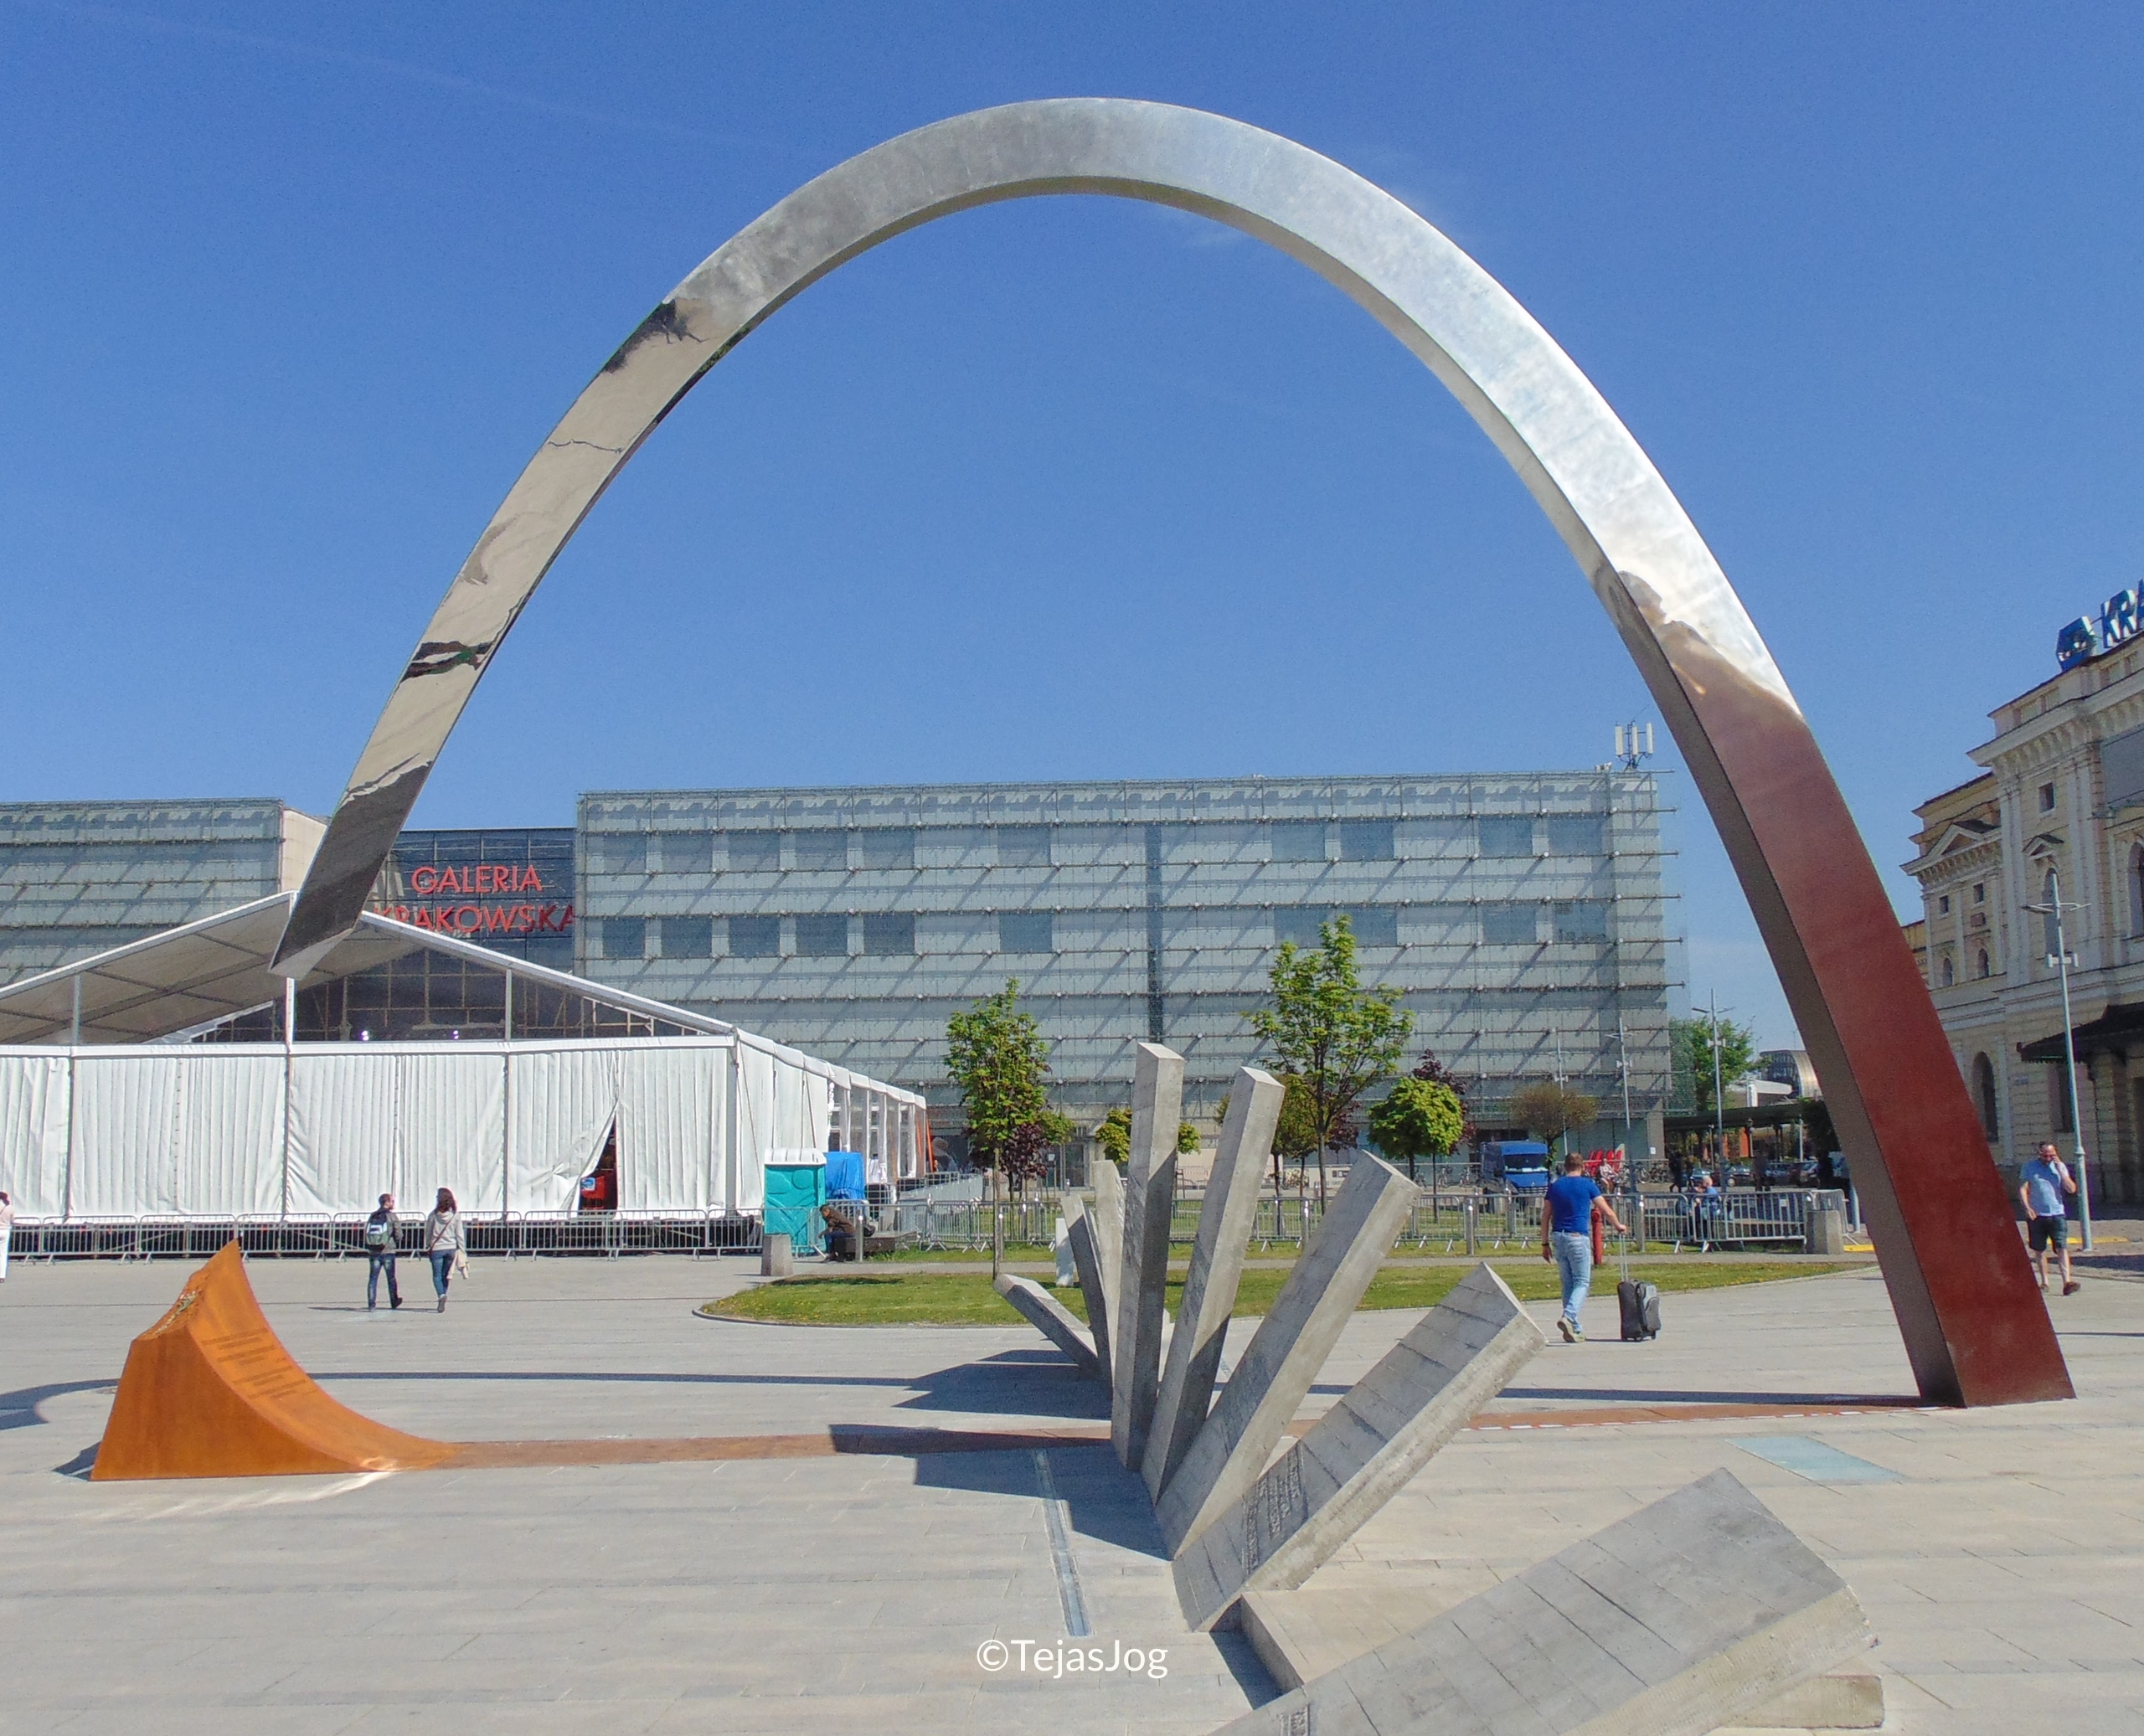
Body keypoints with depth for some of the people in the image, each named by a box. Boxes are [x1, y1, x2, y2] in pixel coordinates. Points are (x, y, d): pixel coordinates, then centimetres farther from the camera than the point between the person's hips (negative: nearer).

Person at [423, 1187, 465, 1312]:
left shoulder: (434, 1214, -8)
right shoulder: (456, 1215, -3)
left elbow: (428, 1232, 0)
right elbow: (459, 1234, 0)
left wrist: (427, 1246, 13)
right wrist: (460, 1249, 7)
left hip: (437, 1248, -3)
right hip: (451, 1248, 3)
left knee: (437, 1276, 3)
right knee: (445, 1276, 15)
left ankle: (442, 1295, -22)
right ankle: (442, 1301, 19)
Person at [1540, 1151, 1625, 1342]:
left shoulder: (1555, 1186, 10)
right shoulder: (1587, 1185, 0)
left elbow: (1545, 1217, 9)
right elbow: (1607, 1211, 5)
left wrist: (1545, 1243, 14)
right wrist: (1618, 1226, 24)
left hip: (1558, 1237, 4)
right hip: (1578, 1237, -4)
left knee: (1568, 1283, 12)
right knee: (1582, 1282, -1)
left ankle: (1575, 1329, 12)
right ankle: (1568, 1317, -23)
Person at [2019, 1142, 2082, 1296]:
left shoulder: (2060, 1166, 7)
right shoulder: (2029, 1168, 2)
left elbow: (2072, 1189, 0)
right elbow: (2022, 1188, 0)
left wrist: (2060, 1170, -8)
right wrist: (2027, 1207, -14)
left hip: (2057, 1214, 0)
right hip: (2037, 1215, 0)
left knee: (2062, 1248, -12)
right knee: (2039, 1250, 8)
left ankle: (2067, 1282, -20)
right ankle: (2044, 1282, 20)